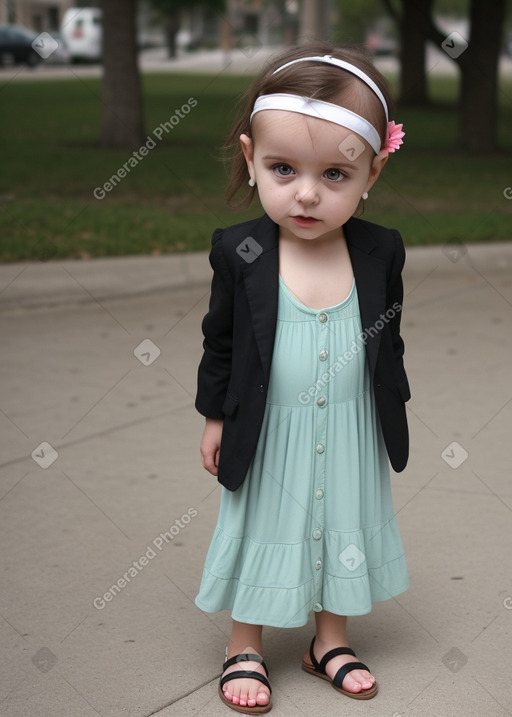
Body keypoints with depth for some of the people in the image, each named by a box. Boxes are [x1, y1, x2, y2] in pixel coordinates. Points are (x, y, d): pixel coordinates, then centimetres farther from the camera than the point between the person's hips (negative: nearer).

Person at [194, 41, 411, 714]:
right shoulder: (239, 253, -15)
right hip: (268, 434, -2)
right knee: (261, 532, 14)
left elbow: (389, 340, 3)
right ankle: (246, 648, 33)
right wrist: (216, 416, 1)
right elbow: (221, 340, -3)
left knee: (341, 531, 17)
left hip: (350, 436, 2)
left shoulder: (381, 252, -10)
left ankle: (331, 642, 39)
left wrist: (393, 410, 8)